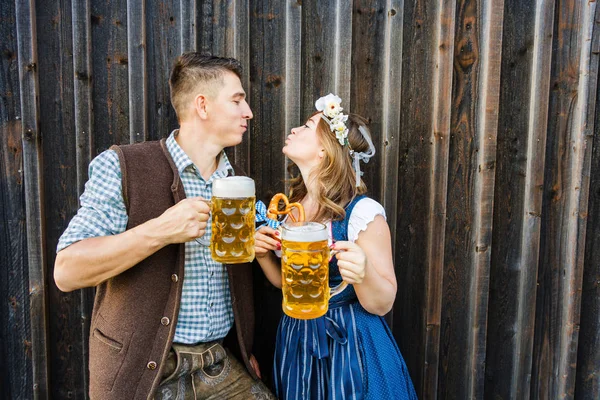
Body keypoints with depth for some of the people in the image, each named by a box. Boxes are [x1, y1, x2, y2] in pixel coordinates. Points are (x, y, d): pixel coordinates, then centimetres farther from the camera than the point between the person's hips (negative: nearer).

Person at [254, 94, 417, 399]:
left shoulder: (362, 213, -20)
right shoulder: (290, 207, -1)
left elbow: (382, 304, -15)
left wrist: (364, 273, -36)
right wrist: (263, 254, -9)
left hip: (350, 344, -6)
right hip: (297, 340, 6)